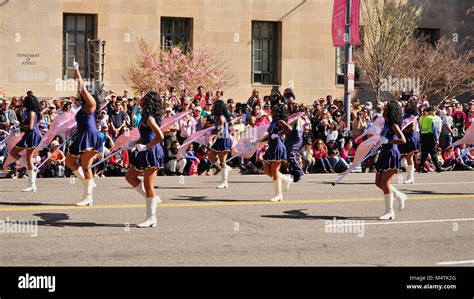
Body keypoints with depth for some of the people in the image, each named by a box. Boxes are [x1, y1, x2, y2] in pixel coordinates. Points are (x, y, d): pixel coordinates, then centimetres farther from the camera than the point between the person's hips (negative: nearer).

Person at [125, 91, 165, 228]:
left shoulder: (149, 118, -17)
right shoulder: (146, 116, 12)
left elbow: (160, 136, -28)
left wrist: (145, 146, -20)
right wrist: (137, 143, 8)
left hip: (151, 152, -10)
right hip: (145, 153, 10)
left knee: (148, 185, -4)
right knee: (130, 176, 17)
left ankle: (151, 218, 4)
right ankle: (153, 198, 21)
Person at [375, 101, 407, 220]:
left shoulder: (394, 125, -13)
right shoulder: (386, 124, 14)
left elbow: (403, 140, -24)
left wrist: (386, 141, -23)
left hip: (392, 155, -10)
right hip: (384, 154, 10)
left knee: (385, 182, -10)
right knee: (378, 182, 10)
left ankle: (389, 211, -2)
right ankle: (399, 196, 26)